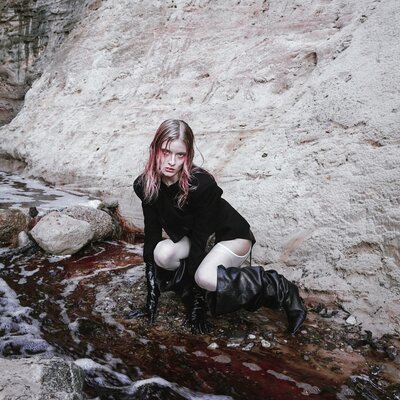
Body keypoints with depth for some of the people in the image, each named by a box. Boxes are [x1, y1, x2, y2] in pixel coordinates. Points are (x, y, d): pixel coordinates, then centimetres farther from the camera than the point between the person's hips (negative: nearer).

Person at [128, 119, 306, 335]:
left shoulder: (202, 185, -32)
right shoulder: (145, 186, -17)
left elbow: (198, 241, -29)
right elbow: (152, 237, -15)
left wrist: (197, 308, -25)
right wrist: (151, 301, -17)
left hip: (232, 236, -4)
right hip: (189, 238, 5)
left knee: (205, 278, -32)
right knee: (162, 254, -26)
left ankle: (281, 289, -11)